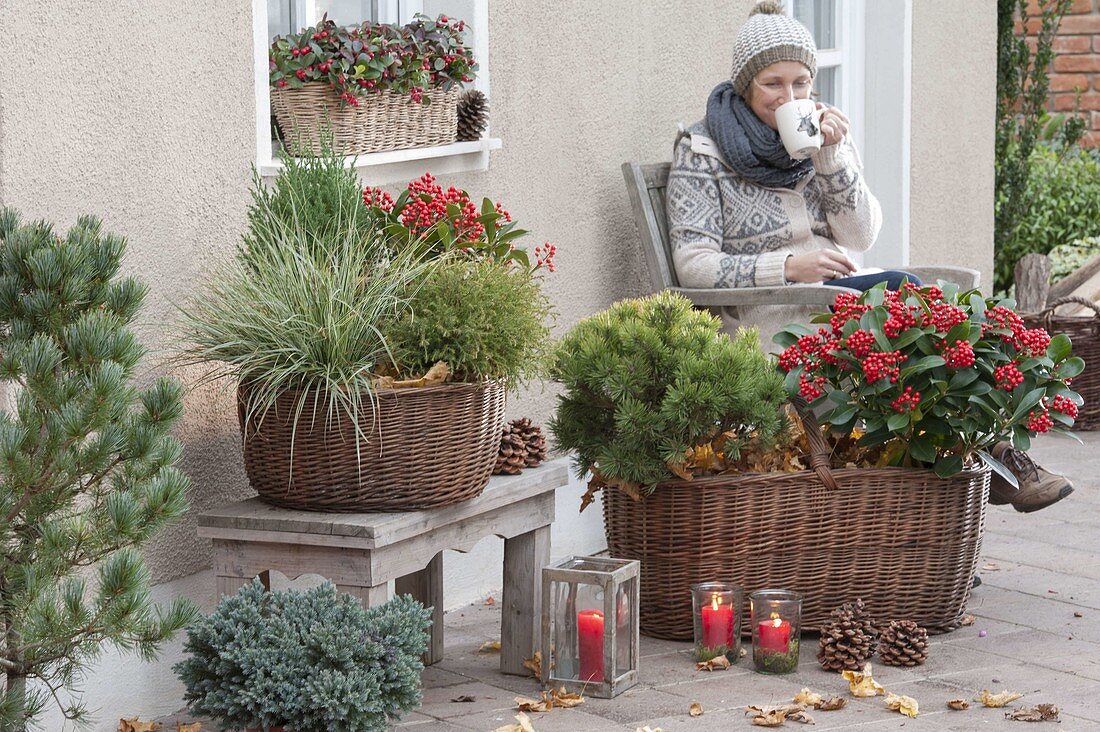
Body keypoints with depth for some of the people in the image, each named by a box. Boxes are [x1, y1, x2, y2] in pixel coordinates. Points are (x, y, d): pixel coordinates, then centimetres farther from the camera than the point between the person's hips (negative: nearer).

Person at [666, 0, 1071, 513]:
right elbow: (693, 266, -9)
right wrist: (788, 267, -21)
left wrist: (831, 157, -9)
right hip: (771, 320, -5)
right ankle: (995, 456, -26)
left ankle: (991, 452, -31)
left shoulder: (826, 135, 16)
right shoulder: (703, 152, 0)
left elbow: (862, 236, 5)